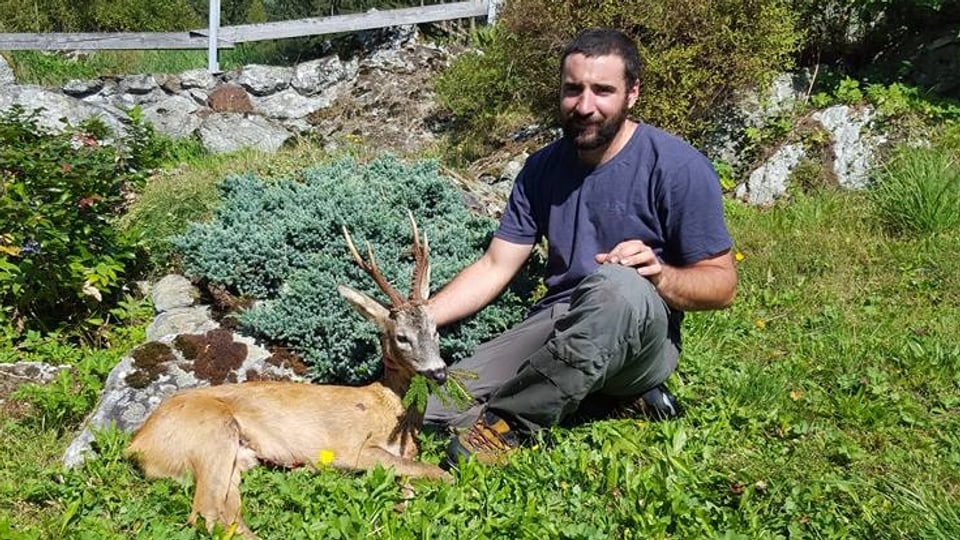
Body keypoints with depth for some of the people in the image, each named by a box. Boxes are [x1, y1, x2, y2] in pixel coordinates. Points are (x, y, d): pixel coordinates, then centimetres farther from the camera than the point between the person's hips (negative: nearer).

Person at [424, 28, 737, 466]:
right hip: (556, 323, 5)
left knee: (617, 285, -40)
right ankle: (617, 393, -2)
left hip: (641, 336, -5)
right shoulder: (543, 167, 5)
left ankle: (508, 424, -23)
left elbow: (722, 285, -7)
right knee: (435, 407, -14)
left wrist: (659, 274, -29)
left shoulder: (678, 167, -10)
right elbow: (494, 267, 4)